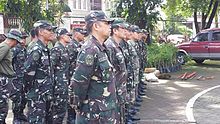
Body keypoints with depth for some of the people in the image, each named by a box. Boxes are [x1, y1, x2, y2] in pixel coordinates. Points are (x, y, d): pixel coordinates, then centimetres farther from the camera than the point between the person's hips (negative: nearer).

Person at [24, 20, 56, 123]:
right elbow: (28, 72, -24)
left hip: (46, 95, 9)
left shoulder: (45, 50, 10)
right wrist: (32, 89, -12)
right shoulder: (36, 50, -19)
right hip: (37, 96, -9)